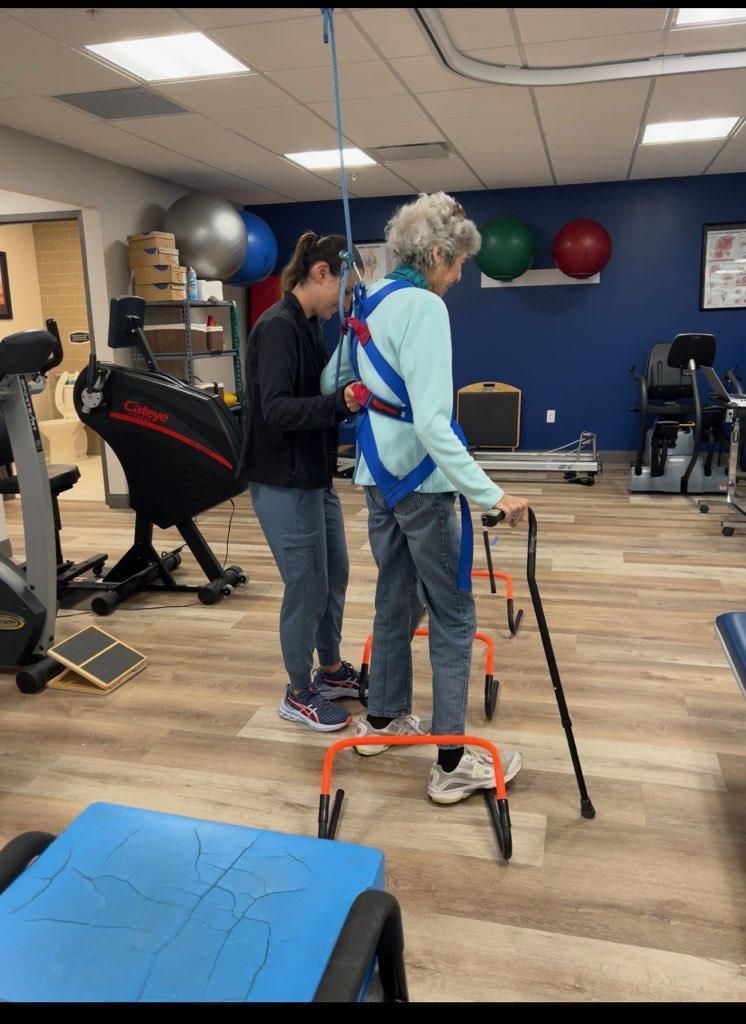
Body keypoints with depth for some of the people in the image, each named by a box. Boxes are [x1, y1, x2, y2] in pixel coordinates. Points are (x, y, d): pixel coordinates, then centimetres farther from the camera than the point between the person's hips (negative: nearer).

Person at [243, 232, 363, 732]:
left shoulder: (310, 325, 11)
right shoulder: (277, 327, -18)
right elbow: (275, 410, -26)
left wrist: (352, 395, 3)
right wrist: (339, 403, -36)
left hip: (316, 477, 10)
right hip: (284, 484, -10)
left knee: (335, 575, 18)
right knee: (308, 587, 1)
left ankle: (332, 672, 37)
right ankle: (299, 695, 22)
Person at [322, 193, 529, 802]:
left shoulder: (370, 301, 10)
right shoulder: (425, 306, -17)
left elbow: (332, 384, 19)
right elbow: (431, 421, -27)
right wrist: (491, 495, -27)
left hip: (377, 474, 9)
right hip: (419, 478, -9)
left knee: (397, 598, 19)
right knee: (453, 615, 0)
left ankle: (382, 719, 32)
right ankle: (453, 762, 8)